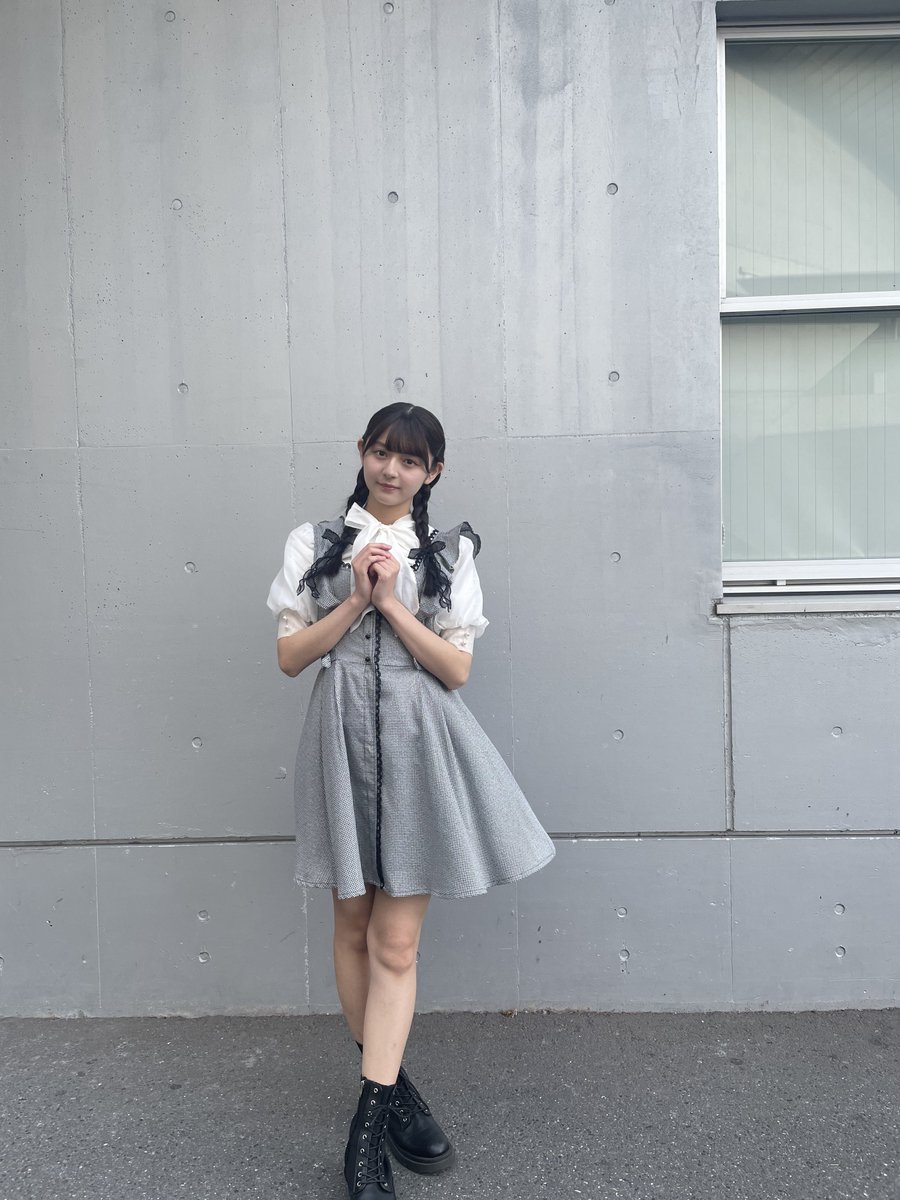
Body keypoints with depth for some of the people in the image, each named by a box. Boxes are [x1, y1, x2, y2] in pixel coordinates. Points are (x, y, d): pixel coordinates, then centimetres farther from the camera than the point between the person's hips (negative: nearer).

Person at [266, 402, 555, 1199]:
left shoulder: (451, 552, 6)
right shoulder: (315, 543, 8)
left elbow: (457, 669, -1)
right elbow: (290, 655, 2)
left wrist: (391, 601, -10)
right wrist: (355, 600, -9)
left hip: (418, 745, -1)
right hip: (343, 738, 2)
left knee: (396, 944, -1)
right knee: (354, 927, 10)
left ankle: (371, 1121, 7)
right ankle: (394, 1086, 28)